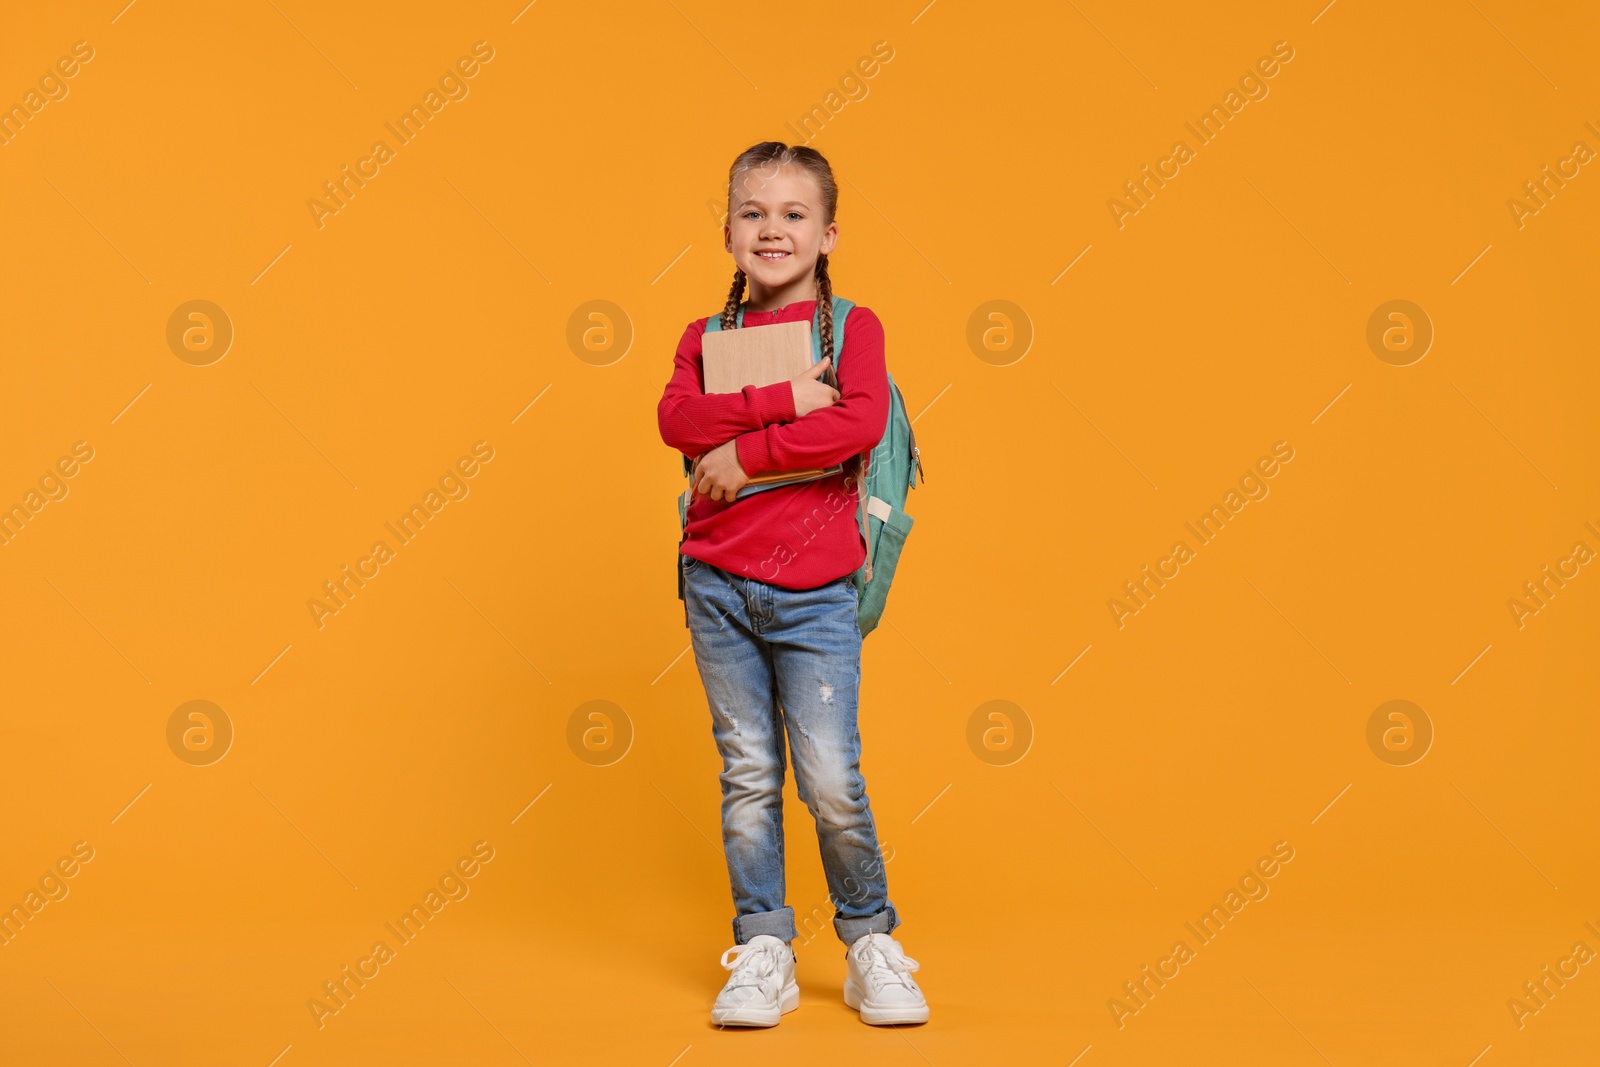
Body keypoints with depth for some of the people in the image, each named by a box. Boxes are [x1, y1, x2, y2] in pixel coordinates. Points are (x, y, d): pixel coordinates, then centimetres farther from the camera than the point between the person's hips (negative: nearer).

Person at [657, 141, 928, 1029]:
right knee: (747, 774, 6)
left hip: (814, 592, -3)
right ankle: (762, 953, 16)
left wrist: (745, 454, -13)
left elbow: (861, 424, -15)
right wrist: (780, 402, -17)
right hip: (719, 583, 3)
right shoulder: (706, 337, 11)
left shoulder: (853, 327, 3)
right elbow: (676, 417, -8)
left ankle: (870, 943, 14)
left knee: (831, 779, -5)